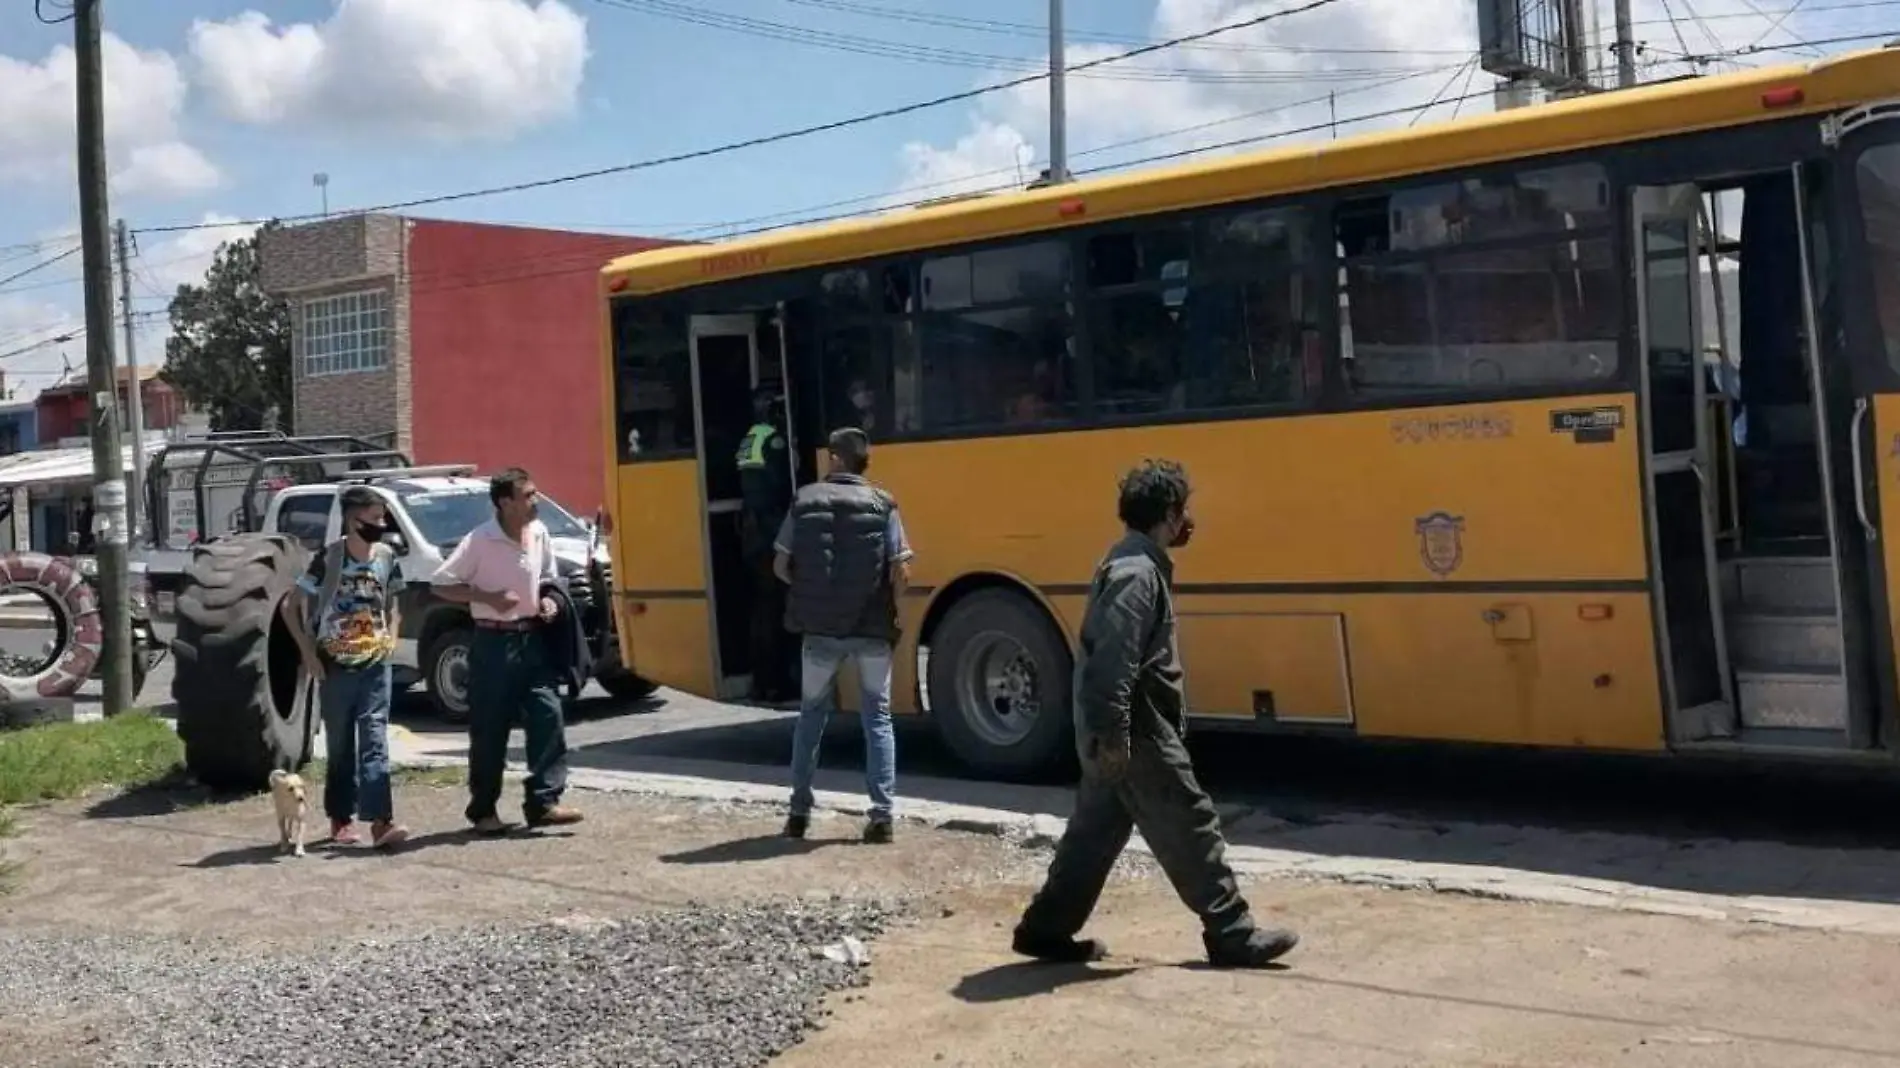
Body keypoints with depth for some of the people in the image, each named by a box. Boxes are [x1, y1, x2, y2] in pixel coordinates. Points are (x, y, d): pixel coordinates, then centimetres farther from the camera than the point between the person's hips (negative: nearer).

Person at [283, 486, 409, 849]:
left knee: (374, 741, -7)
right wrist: (308, 653, -8)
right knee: (340, 747, 8)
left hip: (375, 665, 2)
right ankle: (341, 819, 20)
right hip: (335, 666, -2)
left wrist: (391, 637, 4)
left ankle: (380, 822, -14)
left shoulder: (386, 557, 3)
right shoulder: (328, 558, -9)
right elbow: (290, 607, -3)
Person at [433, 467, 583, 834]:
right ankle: (483, 811, 15)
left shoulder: (539, 533, 4)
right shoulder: (480, 541, -12)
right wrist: (487, 597, -17)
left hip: (533, 638, 5)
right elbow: (442, 584, -7)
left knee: (548, 716, -4)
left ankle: (544, 801, 0)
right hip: (493, 642, -5)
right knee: (489, 731, 3)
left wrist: (548, 600, -2)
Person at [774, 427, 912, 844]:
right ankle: (881, 814, 3)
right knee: (877, 719, 9)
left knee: (811, 716, 17)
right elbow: (900, 573, -8)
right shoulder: (881, 504, -3)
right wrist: (887, 611, 9)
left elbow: (781, 566, 2)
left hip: (819, 628, 1)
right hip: (871, 630, -1)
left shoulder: (805, 501, 0)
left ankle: (799, 812, 20)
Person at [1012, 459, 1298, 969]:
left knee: (1096, 830, 14)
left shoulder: (1134, 564, 15)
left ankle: (1046, 929, 18)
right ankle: (1232, 935, 8)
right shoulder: (1137, 573, -18)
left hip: (1116, 734, 11)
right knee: (1191, 827, -1)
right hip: (1137, 735, -11)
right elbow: (1113, 663, -25)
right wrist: (1114, 736, -26)